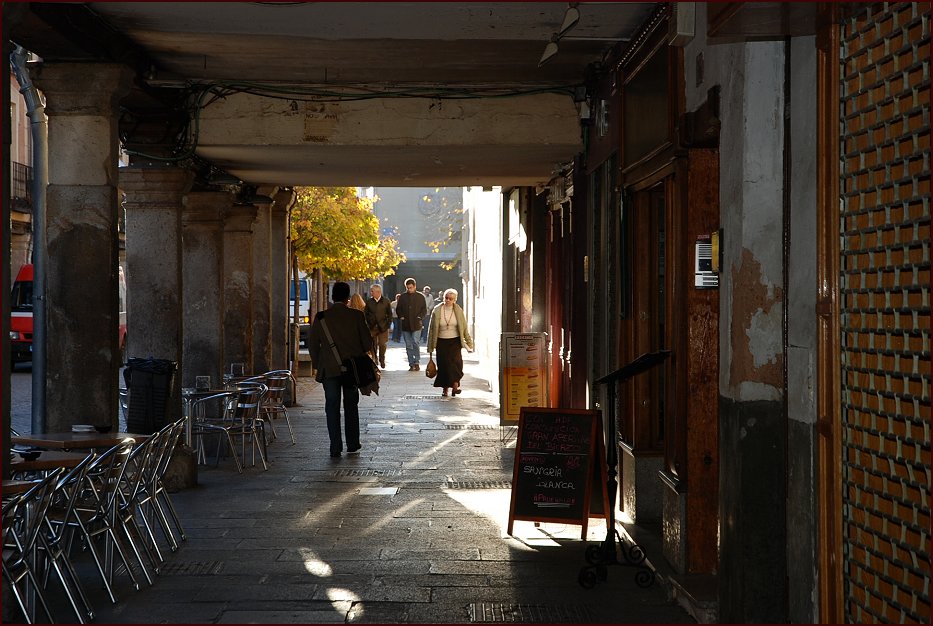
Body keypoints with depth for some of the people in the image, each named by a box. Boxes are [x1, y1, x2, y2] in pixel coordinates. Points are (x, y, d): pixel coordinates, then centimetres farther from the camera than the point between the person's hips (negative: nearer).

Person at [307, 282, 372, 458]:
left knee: (332, 408, 5)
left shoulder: (321, 318, -5)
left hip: (329, 369, 0)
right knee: (351, 405, 14)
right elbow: (367, 341, -4)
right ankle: (352, 445, 17)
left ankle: (336, 447, 1)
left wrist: (317, 364, 12)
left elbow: (312, 344, 0)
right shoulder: (356, 316, -8)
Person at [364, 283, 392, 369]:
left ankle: (382, 361, 13)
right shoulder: (369, 302, 5)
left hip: (383, 327, -1)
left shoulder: (386, 301, 2)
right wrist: (367, 325, -1)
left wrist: (388, 324, -1)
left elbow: (390, 314, 7)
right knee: (373, 345, 1)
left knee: (382, 344, -3)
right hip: (372, 327, 1)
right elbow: (365, 314, 8)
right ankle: (374, 361, 12)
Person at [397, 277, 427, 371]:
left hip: (416, 324, -3)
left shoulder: (420, 297, 3)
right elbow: (398, 309, 15)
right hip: (405, 325, 3)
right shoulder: (403, 297, 8)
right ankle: (411, 364, 11)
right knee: (409, 346, 6)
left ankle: (417, 362, -5)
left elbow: (424, 309, 5)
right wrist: (401, 316, -2)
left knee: (416, 343, -13)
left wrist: (420, 317, -11)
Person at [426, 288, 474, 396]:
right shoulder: (437, 310, -2)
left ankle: (455, 386, -20)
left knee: (455, 361, -18)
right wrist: (430, 347, 4)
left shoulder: (458, 311, 0)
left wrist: (469, 343, 9)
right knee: (443, 364, -2)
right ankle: (445, 389, 10)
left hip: (455, 341, 0)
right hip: (441, 342, 0)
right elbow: (432, 329, 3)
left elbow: (464, 328, 8)